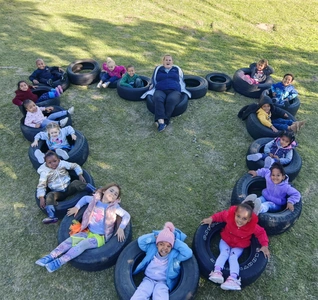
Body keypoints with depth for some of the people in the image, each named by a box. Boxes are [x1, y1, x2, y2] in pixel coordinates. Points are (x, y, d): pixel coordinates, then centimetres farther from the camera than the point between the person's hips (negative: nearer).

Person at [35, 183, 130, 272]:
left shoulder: (114, 206, -12)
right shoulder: (95, 200, -1)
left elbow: (127, 215, -11)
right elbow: (85, 198, 19)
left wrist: (121, 228, -23)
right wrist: (76, 207, 8)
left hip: (100, 237, -5)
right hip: (88, 232, 5)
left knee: (82, 244, -27)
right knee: (70, 240, -14)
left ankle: (59, 263, -29)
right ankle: (50, 257, -12)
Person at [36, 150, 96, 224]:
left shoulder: (62, 163, -3)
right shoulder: (45, 172, -7)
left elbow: (75, 166, 5)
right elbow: (41, 185, -10)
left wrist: (80, 175, -7)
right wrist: (41, 198, -22)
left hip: (69, 188, 0)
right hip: (58, 193, 0)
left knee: (76, 183, -29)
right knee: (49, 195, -30)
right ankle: (52, 216, -44)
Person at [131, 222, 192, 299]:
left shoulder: (175, 255, -3)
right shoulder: (152, 248, 4)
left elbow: (188, 253, -15)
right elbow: (141, 241, -1)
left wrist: (176, 242, -11)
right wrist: (155, 237, -6)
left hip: (163, 283, -2)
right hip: (148, 280, 2)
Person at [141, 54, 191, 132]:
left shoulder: (177, 69, 26)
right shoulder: (158, 69, 26)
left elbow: (181, 81, 29)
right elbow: (154, 81, 29)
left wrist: (182, 91, 15)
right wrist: (152, 89, 12)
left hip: (174, 91, 0)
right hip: (160, 90, 0)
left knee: (171, 99, -39)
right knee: (158, 98, -38)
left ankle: (164, 121, -48)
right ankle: (161, 121, -55)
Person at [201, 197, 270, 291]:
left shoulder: (252, 226, -30)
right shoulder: (230, 216, -30)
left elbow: (261, 232, -12)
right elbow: (221, 215, -8)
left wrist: (265, 245, -21)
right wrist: (211, 218, -16)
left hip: (239, 246, -1)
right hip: (225, 241, 1)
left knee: (233, 257, -21)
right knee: (224, 253, -21)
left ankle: (233, 279, -33)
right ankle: (217, 272, -31)